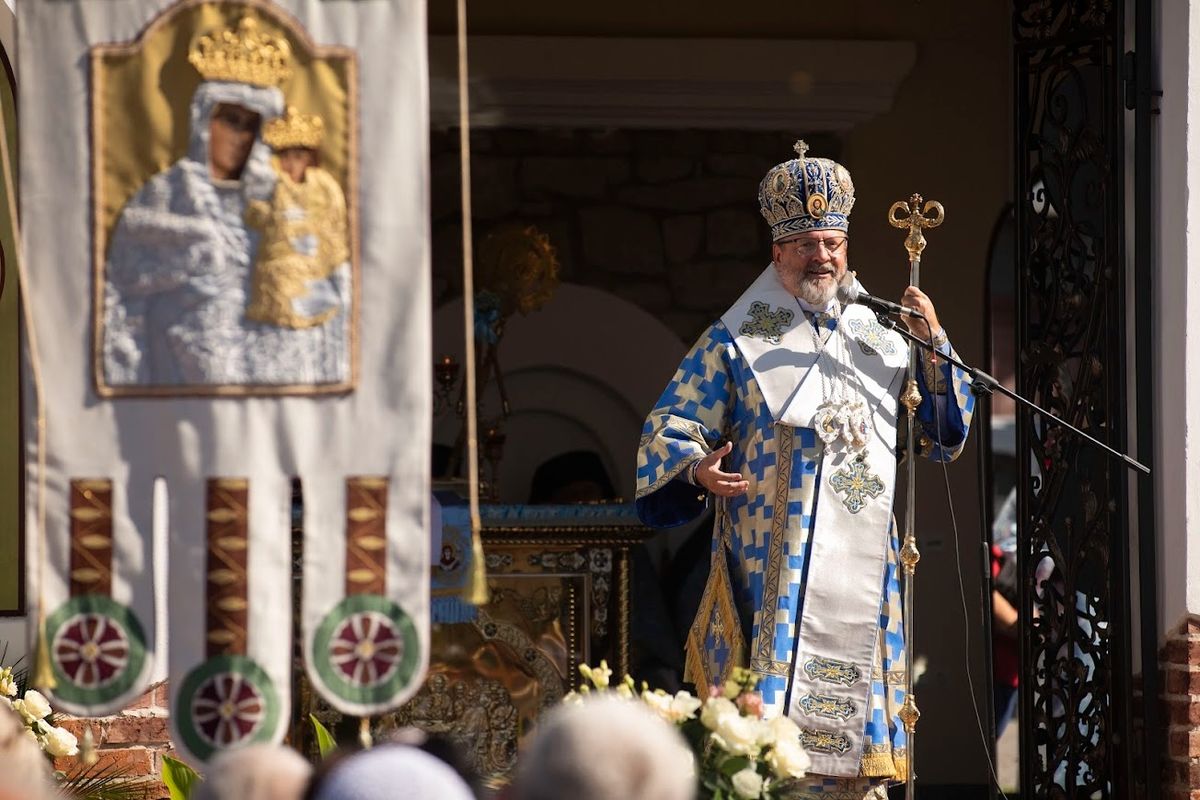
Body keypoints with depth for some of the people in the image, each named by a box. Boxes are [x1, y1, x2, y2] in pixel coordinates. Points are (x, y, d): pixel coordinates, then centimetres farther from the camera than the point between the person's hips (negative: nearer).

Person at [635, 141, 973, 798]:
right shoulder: (736, 343, 5)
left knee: (857, 742, 3)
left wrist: (933, 346, 3)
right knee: (769, 719, -13)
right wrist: (696, 467, -19)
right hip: (772, 569, -4)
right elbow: (669, 427, 3)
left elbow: (943, 436, 16)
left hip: (863, 578, 4)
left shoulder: (883, 343, 17)